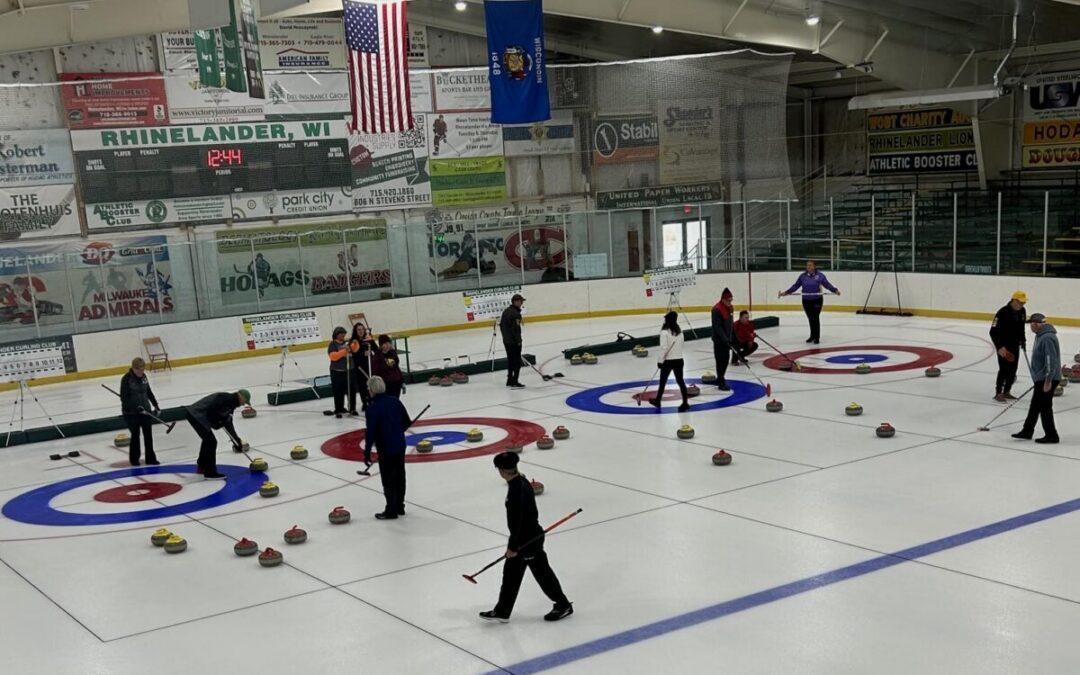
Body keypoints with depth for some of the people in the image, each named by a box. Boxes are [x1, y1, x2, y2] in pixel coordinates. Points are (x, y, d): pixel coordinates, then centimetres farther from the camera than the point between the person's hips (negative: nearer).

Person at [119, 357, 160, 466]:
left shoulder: (143, 376, 4)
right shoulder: (126, 379, -15)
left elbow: (148, 392, 15)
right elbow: (124, 398, -17)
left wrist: (156, 405, 13)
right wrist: (136, 407, -24)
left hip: (145, 410, 5)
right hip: (131, 413, -5)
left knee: (148, 434, 6)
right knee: (135, 435, 3)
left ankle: (150, 458, 13)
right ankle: (134, 459, 19)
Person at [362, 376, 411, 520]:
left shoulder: (373, 407, -17)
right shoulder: (395, 401, 2)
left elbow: (370, 432, -18)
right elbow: (407, 422, 9)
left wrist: (367, 452, -10)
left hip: (386, 449, -7)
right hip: (400, 445, 7)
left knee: (388, 480, 3)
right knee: (399, 476, 16)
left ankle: (391, 511, 11)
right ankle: (399, 506, 27)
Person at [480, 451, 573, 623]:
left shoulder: (516, 490, -28)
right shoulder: (523, 482, 3)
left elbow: (517, 521, -25)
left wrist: (512, 546, -17)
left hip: (529, 540, -10)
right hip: (530, 535, 10)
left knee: (542, 572, 6)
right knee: (511, 573, 15)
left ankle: (563, 605, 22)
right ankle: (502, 611, 23)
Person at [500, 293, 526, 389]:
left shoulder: (506, 311, 11)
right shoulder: (516, 313, -19)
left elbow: (501, 324, 16)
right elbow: (516, 328, -22)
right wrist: (519, 341, -15)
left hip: (506, 341, 9)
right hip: (514, 341, -9)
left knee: (510, 360, 17)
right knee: (517, 361, -4)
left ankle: (510, 380, 24)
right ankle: (514, 382, -6)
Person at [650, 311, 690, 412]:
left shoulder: (665, 332, -15)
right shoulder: (680, 331, 4)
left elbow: (664, 347, -18)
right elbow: (681, 345, 9)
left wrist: (660, 361, -12)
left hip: (668, 361, -4)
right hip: (679, 359, 4)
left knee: (662, 381, 12)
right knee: (680, 381, 5)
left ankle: (658, 401, 27)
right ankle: (685, 403, -1)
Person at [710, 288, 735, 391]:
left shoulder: (729, 307, 7)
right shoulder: (717, 309, -21)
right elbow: (718, 327, -24)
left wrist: (732, 337, 17)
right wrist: (725, 340, -27)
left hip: (726, 339, 9)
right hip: (719, 340, -9)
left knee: (726, 359, 15)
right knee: (721, 360, -5)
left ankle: (720, 379, 29)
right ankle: (721, 383, 0)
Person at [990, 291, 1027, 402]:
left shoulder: (1022, 311, 0)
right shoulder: (1003, 313, -23)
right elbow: (993, 331, -24)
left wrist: (1023, 341, 17)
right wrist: (1000, 347, -30)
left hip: (1015, 345, 7)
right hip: (1003, 346, -7)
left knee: (1013, 369, 9)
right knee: (1004, 369, -9)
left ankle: (1006, 392, 20)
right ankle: (998, 393, 0)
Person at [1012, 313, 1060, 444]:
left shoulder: (1047, 338, -22)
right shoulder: (1041, 335, 12)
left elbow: (1051, 360, -26)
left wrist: (1048, 380, -26)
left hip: (1047, 379, -11)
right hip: (1041, 379, 11)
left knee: (1044, 406, -3)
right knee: (1035, 405, 17)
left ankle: (1051, 435, 6)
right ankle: (1027, 431, 26)